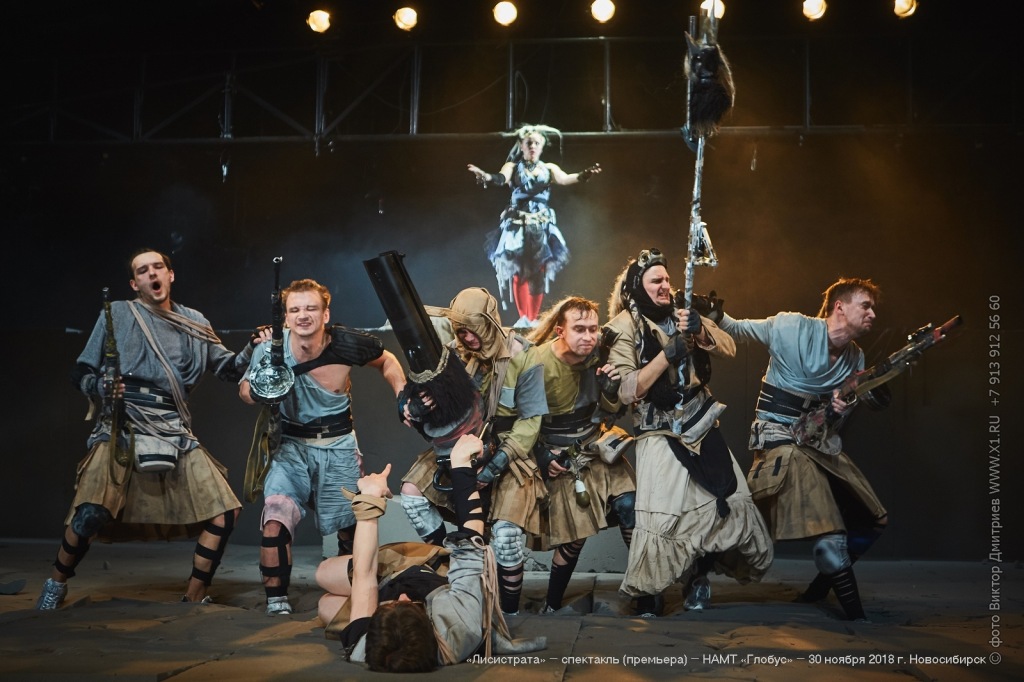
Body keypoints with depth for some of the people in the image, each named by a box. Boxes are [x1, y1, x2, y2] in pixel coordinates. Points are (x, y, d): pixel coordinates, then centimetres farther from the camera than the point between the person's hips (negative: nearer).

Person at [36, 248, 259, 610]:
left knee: (225, 511, -5)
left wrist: (251, 350, -3)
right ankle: (57, 583, 6)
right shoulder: (117, 314, 7)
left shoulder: (193, 322, 16)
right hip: (122, 427, -4)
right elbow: (81, 373, 7)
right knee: (91, 512, -23)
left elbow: (227, 368, 18)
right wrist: (100, 388, -16)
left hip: (175, 431, 4)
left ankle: (195, 598, 11)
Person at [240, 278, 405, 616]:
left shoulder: (346, 343, -16)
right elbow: (245, 391, -2)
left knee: (350, 527, 11)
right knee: (275, 521, -21)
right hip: (292, 445, -1)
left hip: (340, 445, 1)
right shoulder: (270, 350, -17)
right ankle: (276, 601, -5)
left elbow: (387, 362, 5)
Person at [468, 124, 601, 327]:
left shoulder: (549, 168, 10)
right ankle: (523, 317, -5)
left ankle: (533, 318, 2)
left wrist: (583, 176, -31)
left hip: (542, 225, 1)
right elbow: (502, 178, -15)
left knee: (539, 273, -3)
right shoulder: (513, 166, 5)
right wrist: (487, 177, -40)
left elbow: (564, 178, -9)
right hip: (517, 224, -1)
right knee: (517, 270, -9)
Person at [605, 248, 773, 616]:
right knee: (662, 515, -14)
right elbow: (625, 390, -14)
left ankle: (698, 577, 24)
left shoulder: (682, 314, 11)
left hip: (703, 427, 6)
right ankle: (645, 596, 4)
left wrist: (700, 329, -16)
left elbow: (729, 348, 3)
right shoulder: (624, 327, -5)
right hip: (660, 432, -6)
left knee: (732, 501, 5)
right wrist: (668, 354, -20)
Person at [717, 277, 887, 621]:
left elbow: (834, 418, 14)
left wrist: (842, 408, -10)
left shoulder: (855, 358, 7)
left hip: (823, 443, 8)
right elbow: (734, 328, -2)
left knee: (872, 522, 13)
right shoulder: (791, 327, -11)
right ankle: (854, 613, -5)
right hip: (782, 439, -8)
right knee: (830, 535, -19)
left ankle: (821, 587, 31)